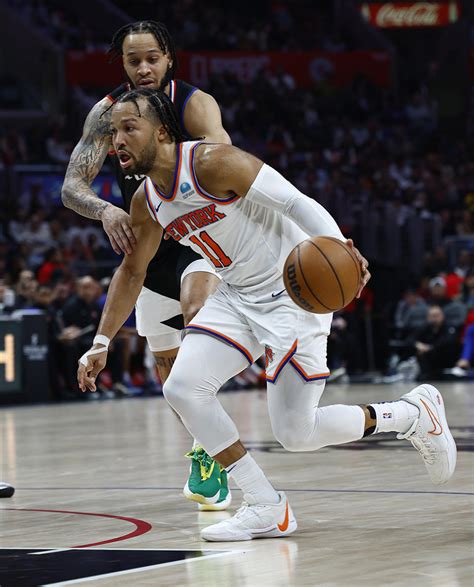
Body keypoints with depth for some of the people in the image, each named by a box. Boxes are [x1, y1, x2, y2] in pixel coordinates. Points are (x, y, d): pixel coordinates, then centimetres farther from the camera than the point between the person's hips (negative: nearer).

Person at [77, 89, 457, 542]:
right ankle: (265, 508, -1)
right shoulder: (146, 203, 3)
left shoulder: (213, 164, -22)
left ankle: (415, 414, 14)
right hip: (238, 296, 8)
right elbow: (132, 271, 19)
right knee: (182, 387, -12)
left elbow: (297, 203, -25)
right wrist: (100, 344, 16)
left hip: (295, 290, -8)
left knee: (295, 434, -11)